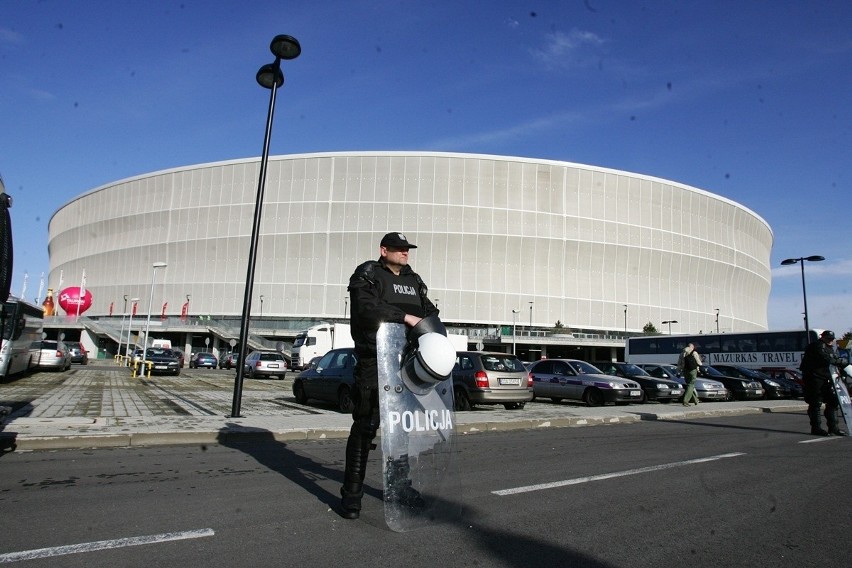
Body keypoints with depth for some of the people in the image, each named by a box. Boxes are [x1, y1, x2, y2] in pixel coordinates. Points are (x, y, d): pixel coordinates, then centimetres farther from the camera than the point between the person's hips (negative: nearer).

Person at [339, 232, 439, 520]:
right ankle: (352, 492, 7)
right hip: (374, 363, -6)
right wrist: (404, 317, -21)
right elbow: (367, 308, -20)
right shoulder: (367, 275, -2)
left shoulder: (414, 281, 17)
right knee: (365, 426, -4)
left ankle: (400, 483, 29)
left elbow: (429, 311, 19)